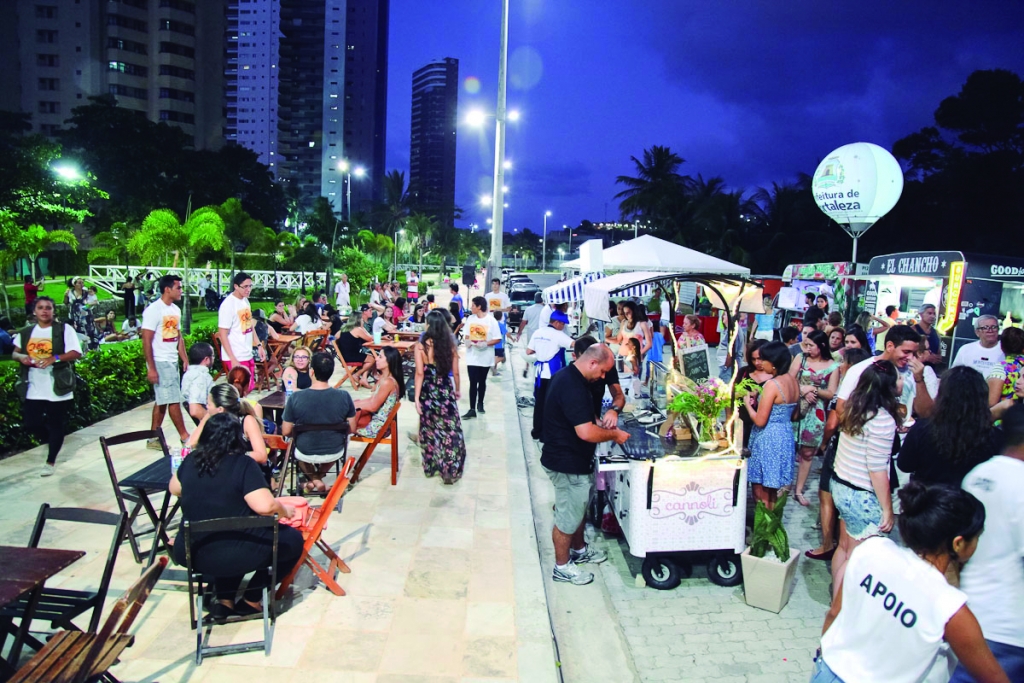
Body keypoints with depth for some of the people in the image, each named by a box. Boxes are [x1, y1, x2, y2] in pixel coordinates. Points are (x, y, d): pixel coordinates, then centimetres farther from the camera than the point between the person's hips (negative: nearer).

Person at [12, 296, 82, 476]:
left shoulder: (64, 329, -4)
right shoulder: (25, 332, 9)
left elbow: (76, 353, -10)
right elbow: (15, 352, 17)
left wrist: (55, 358, -25)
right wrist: (21, 357, -6)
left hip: (57, 387, -4)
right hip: (33, 388, 4)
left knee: (56, 424, 4)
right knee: (32, 424, 6)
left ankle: (50, 461, 19)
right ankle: (51, 441, 38)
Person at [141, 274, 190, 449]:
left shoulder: (175, 309, 10)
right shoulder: (154, 310, -14)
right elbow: (146, 341, -15)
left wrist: (185, 360, 9)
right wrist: (151, 368, -18)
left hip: (173, 362, 8)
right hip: (160, 363, -8)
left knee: (162, 400, 11)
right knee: (173, 400, -3)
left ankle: (153, 439, 19)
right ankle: (185, 437, 6)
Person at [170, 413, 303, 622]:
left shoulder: (191, 461, 1)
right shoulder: (243, 464, -16)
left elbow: (174, 488, 20)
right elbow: (265, 506, -25)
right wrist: (284, 510, -5)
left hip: (190, 554, 6)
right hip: (235, 555, -6)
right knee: (293, 540, 16)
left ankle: (224, 600, 24)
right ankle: (251, 601, 16)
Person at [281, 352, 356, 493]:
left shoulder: (295, 398, -21)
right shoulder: (344, 396, -19)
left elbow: (286, 432, -11)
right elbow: (351, 429, -7)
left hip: (305, 453, 0)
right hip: (335, 452, 1)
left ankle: (314, 480, 25)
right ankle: (318, 477, 32)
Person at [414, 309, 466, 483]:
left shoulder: (421, 346, -10)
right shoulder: (451, 345, -3)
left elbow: (420, 374, -12)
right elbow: (455, 373, 2)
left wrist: (416, 398, -7)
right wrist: (458, 390, 18)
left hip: (428, 392, -1)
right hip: (446, 391, 1)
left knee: (429, 430, 15)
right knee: (450, 431, 7)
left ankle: (430, 466, 27)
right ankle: (451, 470, 11)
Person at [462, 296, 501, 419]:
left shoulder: (491, 321, -12)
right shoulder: (470, 319, 2)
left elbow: (498, 339, -11)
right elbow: (467, 335, 11)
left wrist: (486, 344, -24)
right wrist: (467, 341, -10)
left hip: (485, 357, -2)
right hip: (472, 356, 2)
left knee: (482, 382, 14)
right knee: (473, 383, -2)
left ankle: (480, 403, 34)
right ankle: (472, 409, -2)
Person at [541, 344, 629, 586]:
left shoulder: (572, 377, 4)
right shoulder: (572, 387, -29)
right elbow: (586, 433, -34)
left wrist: (603, 423, 6)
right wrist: (615, 435, -18)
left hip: (575, 459, 10)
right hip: (567, 463, -10)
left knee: (580, 506, 25)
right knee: (568, 515, 6)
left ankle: (579, 550, 44)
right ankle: (562, 567, 23)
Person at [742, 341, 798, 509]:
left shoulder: (772, 384, -21)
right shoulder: (792, 380, 4)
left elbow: (760, 421, -21)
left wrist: (747, 403, -4)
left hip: (768, 439, -9)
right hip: (785, 436, 9)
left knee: (761, 493, 5)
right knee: (772, 491, 20)